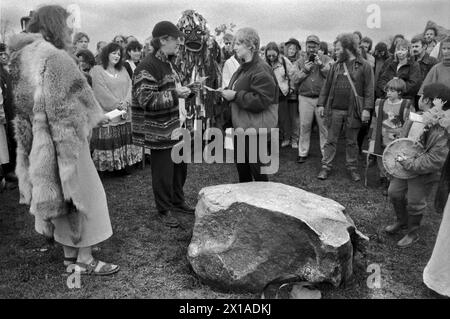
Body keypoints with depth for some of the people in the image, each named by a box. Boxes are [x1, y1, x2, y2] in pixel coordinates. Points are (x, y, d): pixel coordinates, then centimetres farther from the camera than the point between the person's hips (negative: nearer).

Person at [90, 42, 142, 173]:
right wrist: (117, 105, -13)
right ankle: (108, 165, 4)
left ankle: (124, 165, 14)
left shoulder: (122, 70, 17)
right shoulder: (97, 71, -1)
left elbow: (129, 86, 7)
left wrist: (126, 102, -11)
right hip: (107, 113, -5)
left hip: (125, 113, 5)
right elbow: (101, 92, -10)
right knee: (109, 140, -5)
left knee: (125, 138, 5)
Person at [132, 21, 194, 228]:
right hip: (160, 131, -9)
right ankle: (164, 211, 19)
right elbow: (146, 99, -25)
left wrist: (185, 91, 15)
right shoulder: (147, 67, -17)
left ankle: (178, 201, 37)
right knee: (163, 171, 2)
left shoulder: (170, 63, 13)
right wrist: (174, 95, -28)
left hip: (176, 127, 9)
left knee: (180, 166, 18)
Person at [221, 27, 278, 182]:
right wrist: (228, 92, 7)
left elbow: (261, 101, -23)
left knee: (257, 170, 0)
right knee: (242, 168, 17)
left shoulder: (261, 70, -16)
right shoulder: (243, 68, 14)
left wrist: (235, 96, -22)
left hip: (255, 129, -9)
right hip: (241, 126, 9)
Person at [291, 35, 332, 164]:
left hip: (322, 97, -1)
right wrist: (305, 70, -9)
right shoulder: (299, 62, 12)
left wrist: (321, 65, -14)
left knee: (324, 126, 2)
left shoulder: (326, 59, 8)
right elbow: (294, 79, 2)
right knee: (304, 126, 4)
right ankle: (303, 153, 16)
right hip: (305, 98, 1)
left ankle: (326, 153, 14)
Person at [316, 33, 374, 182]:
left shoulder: (364, 66, -2)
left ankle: (352, 168, 22)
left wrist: (367, 109, -13)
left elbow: (369, 89, -5)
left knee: (352, 142, 9)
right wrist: (321, 103, 4)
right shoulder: (336, 65, 10)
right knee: (331, 140, 6)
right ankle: (325, 167, 14)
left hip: (353, 111, -3)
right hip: (334, 109, 3)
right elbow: (327, 85, 11)